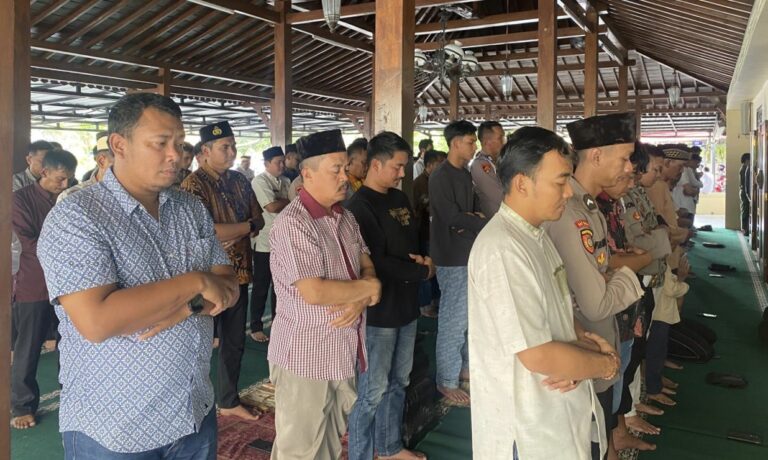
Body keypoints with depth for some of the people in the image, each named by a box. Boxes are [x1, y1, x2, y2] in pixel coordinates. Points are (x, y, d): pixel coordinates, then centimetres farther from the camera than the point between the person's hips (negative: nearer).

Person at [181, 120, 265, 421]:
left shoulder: (240, 181, 7)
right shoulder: (194, 185, -15)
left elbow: (258, 220, 4)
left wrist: (232, 236, -15)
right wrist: (245, 226, -13)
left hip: (239, 273, 7)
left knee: (235, 342, 17)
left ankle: (229, 401, 34)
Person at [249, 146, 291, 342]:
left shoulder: (285, 182, 9)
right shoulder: (259, 181, -10)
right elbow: (272, 207, -22)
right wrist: (290, 201, -7)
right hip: (265, 243, -6)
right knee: (261, 287, 4)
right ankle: (256, 327, 17)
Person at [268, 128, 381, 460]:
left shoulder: (345, 217, 8)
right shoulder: (292, 224, -20)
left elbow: (367, 266, 9)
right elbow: (314, 292, -27)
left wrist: (360, 299, -13)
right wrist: (368, 288, -13)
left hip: (345, 350, 8)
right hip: (306, 356, -7)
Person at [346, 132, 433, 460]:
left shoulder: (400, 198, 10)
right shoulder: (360, 206, -16)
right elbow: (375, 263, -21)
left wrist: (420, 257, -4)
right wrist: (423, 271, -11)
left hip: (405, 305, 9)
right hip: (378, 310, -9)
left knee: (398, 382, 19)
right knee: (373, 389, 1)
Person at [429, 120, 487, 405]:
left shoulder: (465, 174, 13)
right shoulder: (440, 176, -14)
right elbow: (452, 217, -20)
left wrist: (475, 218, -7)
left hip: (471, 253, 9)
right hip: (453, 258, -8)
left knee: (470, 317, 16)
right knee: (453, 320, -2)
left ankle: (466, 367, 32)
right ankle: (447, 382, 11)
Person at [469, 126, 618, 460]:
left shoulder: (535, 234, 7)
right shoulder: (503, 249, -27)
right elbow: (538, 356, -27)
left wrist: (580, 339, -7)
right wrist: (605, 364, -11)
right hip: (526, 424, -9)